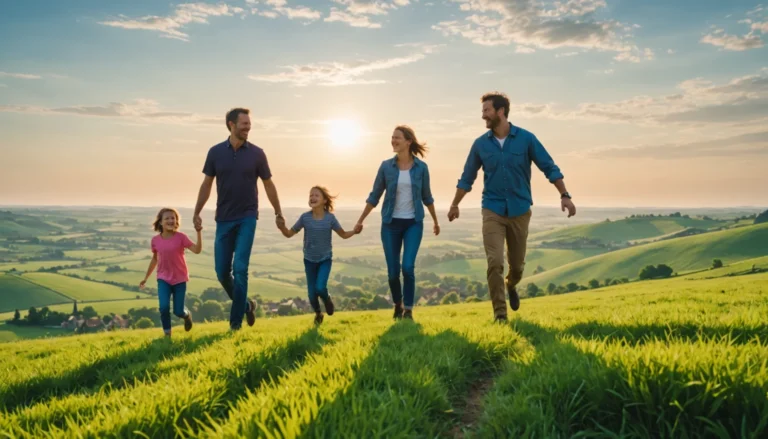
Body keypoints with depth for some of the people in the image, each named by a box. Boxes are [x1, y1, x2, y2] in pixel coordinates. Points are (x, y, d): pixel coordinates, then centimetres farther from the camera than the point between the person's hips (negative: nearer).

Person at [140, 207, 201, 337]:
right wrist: (146, 278, 17)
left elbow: (197, 250, -23)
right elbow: (155, 259, 10)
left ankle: (187, 314, 39)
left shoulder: (181, 237, -13)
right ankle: (167, 334, 1)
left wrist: (198, 232, -32)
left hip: (179, 279, -1)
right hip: (163, 279, 1)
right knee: (164, 307, -19)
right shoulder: (155, 240, -5)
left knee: (178, 312, 2)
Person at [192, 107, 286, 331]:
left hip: (247, 218, -2)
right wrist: (196, 213, 5)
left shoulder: (257, 153, -2)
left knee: (240, 268, -10)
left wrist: (278, 213, 9)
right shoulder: (215, 152, 1)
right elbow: (206, 184, 8)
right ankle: (245, 304, 28)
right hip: (224, 219, 2)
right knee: (222, 272, 3)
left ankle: (236, 321, 2)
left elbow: (268, 185, 6)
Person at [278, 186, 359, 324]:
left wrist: (354, 231, -20)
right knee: (312, 293, 4)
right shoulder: (305, 217, -10)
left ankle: (327, 299, 18)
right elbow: (289, 234, -5)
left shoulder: (330, 217, -12)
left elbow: (344, 234, -1)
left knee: (320, 288, -20)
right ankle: (318, 313, 35)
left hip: (325, 259, -1)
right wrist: (282, 227, -25)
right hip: (309, 260, 1)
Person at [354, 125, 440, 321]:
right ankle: (398, 305, 29)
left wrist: (435, 221, 19)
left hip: (413, 223, -1)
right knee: (393, 271, 3)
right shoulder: (386, 166, -2)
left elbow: (426, 196, 10)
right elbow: (374, 196, 5)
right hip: (391, 224, 1)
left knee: (408, 267, -15)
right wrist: (360, 220, 6)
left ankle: (408, 310, 2)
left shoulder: (421, 167, -2)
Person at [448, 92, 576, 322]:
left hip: (520, 211, 0)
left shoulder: (526, 138, -5)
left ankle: (511, 286, 46)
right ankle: (500, 312, -1)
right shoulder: (480, 144, -1)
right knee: (495, 262, -12)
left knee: (517, 263, 12)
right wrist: (455, 204, 17)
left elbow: (549, 167, -2)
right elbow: (467, 177, 11)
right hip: (492, 211, 0)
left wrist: (564, 195, -10)